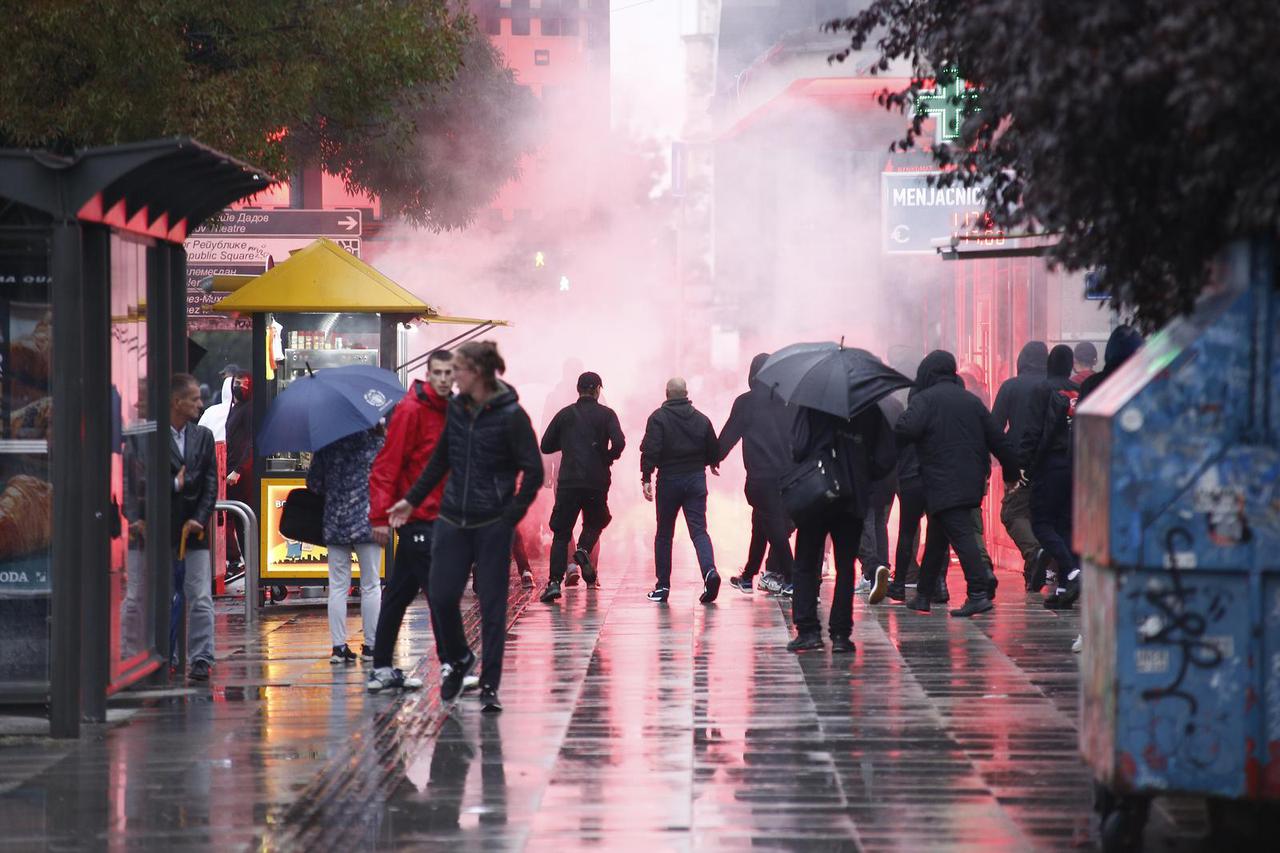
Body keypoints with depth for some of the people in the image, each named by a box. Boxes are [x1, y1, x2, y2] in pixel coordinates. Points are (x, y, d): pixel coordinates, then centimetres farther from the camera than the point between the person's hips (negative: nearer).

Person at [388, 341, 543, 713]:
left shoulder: (510, 415, -10)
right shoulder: (457, 408, 7)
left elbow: (533, 471, -9)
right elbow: (440, 459, 19)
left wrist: (511, 516, -13)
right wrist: (411, 500, 18)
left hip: (492, 525, -5)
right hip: (453, 519, 5)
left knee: (492, 605, 0)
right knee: (440, 595, 0)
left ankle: (490, 685, 7)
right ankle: (457, 658, 26)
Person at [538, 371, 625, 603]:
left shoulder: (565, 414, 7)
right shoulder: (606, 414, 2)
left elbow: (546, 446, 9)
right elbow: (619, 442, -13)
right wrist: (608, 459, 7)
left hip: (568, 482, 1)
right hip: (597, 482, -1)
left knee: (561, 533, 4)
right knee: (595, 522, 24)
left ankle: (555, 581, -9)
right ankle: (583, 550, -6)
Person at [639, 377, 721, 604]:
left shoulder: (658, 418, -6)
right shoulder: (701, 419, 6)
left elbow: (651, 449, -16)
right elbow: (714, 448, 13)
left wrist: (646, 478, -16)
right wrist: (713, 464, 34)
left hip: (669, 479, -2)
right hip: (696, 479, 2)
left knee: (664, 534, 10)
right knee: (699, 530, -1)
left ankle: (662, 586, 12)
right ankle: (709, 570, -27)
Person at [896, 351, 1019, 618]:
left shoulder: (924, 399, -5)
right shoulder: (971, 401, 13)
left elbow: (907, 429, -21)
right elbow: (996, 438, 14)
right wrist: (1011, 468, 22)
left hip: (942, 483, -7)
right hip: (971, 482, 7)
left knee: (961, 535, -13)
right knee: (936, 538, 17)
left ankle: (979, 593, -24)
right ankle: (923, 594, 24)